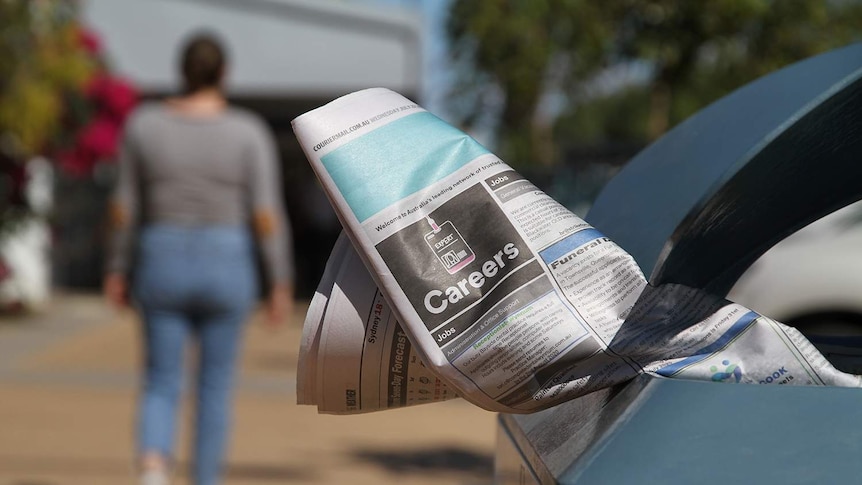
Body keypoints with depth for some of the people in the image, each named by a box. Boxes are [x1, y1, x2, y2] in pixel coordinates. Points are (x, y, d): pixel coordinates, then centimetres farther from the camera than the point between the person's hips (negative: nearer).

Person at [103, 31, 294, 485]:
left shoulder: (145, 121, -2)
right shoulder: (249, 131, -7)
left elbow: (125, 206, 1)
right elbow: (268, 214, -10)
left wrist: (118, 270, 11)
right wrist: (281, 285, -3)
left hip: (162, 267, 1)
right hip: (226, 271, -1)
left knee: (161, 387, 7)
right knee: (215, 386, 15)